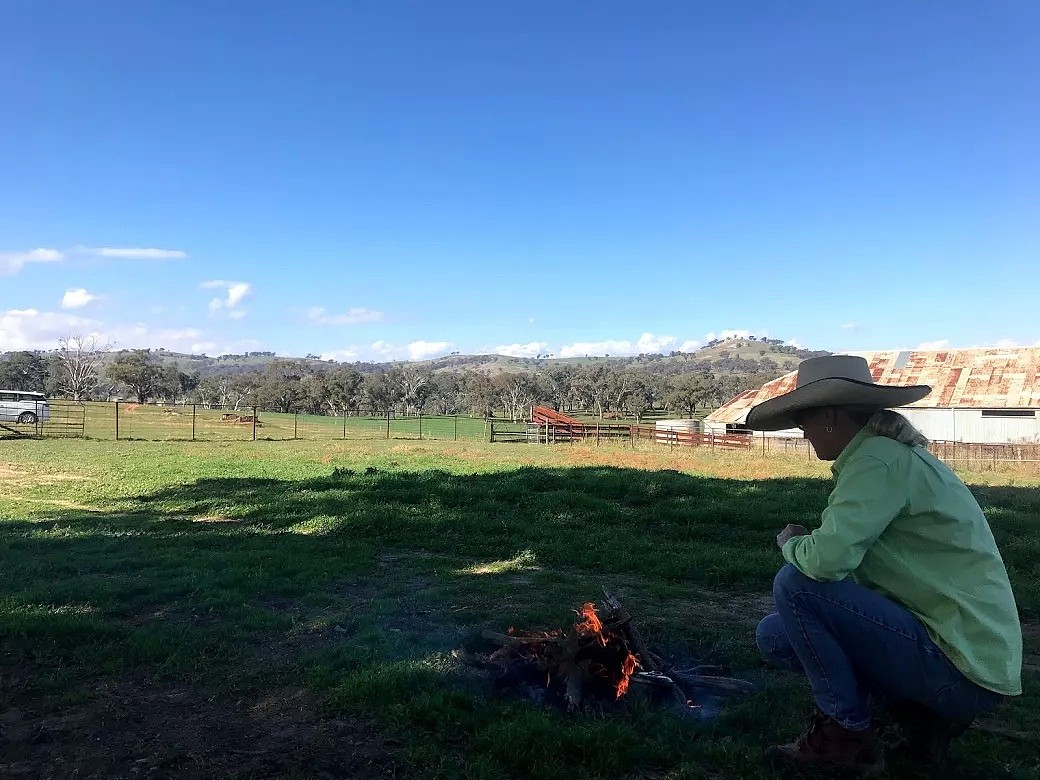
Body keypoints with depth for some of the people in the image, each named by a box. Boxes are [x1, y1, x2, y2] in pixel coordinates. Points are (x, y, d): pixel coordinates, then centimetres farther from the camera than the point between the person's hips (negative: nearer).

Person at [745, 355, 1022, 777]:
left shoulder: (880, 460, -19)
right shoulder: (892, 455, 11)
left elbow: (828, 559, -29)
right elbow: (847, 560, 14)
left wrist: (790, 543, -9)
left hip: (964, 670, -9)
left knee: (795, 585, -18)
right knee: (775, 634, 9)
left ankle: (845, 735, -3)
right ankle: (922, 714, 9)